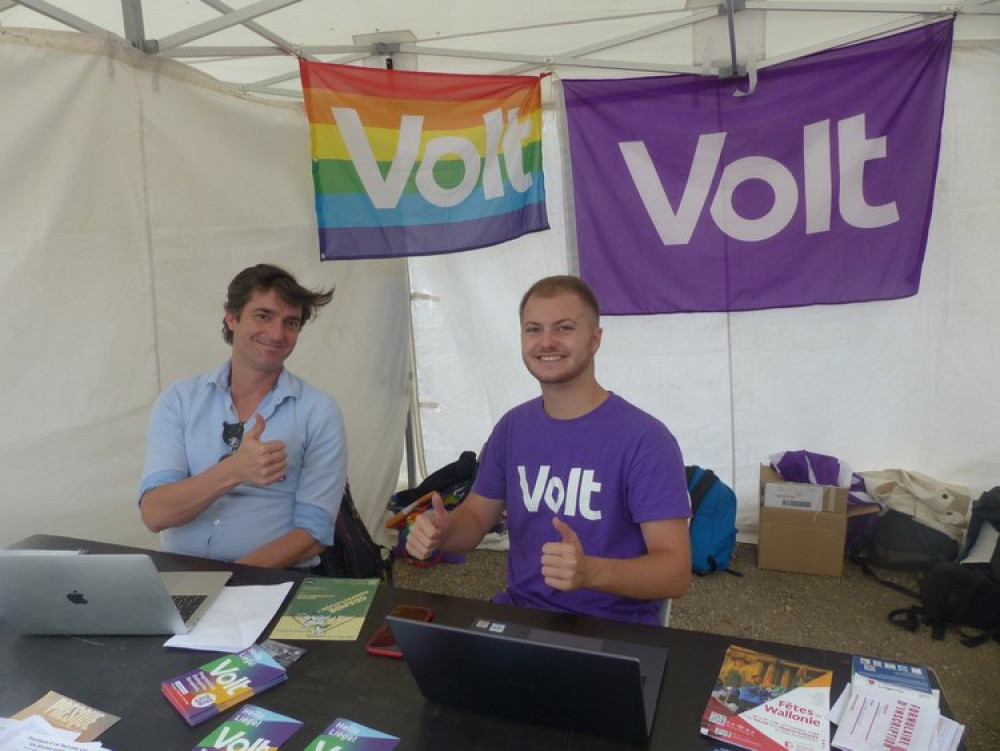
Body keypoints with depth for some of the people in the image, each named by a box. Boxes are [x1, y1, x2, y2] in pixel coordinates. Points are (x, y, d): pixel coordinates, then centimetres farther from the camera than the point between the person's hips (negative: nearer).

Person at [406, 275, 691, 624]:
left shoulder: (645, 439, -15)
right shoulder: (512, 427, 3)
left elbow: (676, 571, -17)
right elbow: (475, 517, 11)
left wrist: (589, 572, -35)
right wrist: (440, 530, -13)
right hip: (519, 611, 3)